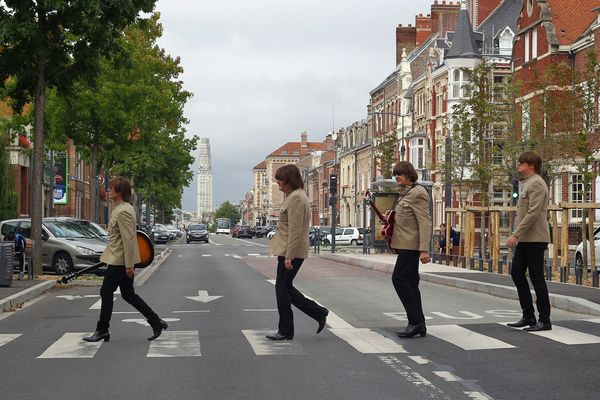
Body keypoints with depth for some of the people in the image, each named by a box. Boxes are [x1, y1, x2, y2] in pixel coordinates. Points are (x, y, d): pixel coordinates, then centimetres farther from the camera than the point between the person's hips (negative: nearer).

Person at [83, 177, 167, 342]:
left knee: (106, 292, 1)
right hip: (120, 259, 10)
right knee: (128, 294, 12)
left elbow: (128, 239, -23)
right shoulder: (121, 209, 14)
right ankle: (156, 322, 13)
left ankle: (102, 330, 10)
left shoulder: (122, 211, -19)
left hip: (119, 260, -10)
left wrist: (129, 265, -23)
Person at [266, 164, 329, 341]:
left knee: (282, 288, -2)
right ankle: (319, 313, 18)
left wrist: (289, 256, -22)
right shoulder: (294, 196, 16)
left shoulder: (296, 198, -17)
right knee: (285, 288, 14)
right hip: (287, 251, 10)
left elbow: (295, 231, -21)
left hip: (290, 252, -10)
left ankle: (285, 331, 7)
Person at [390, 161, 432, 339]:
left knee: (399, 278, -13)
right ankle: (419, 325, 13)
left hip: (411, 245, -10)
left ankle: (416, 321, -11)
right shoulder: (405, 194, 18)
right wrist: (390, 221, 10)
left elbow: (425, 222, -20)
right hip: (406, 244, 10)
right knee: (410, 283, 10)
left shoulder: (417, 193, -13)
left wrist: (424, 250, -25)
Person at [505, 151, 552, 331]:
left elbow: (533, 213, -22)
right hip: (524, 239, 10)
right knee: (517, 273, 11)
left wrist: (516, 234, -23)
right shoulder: (526, 183, 18)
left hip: (535, 239, -10)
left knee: (536, 277, -5)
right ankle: (528, 316, 18)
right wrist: (517, 235, 18)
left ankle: (544, 320, 3)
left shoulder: (536, 184, -13)